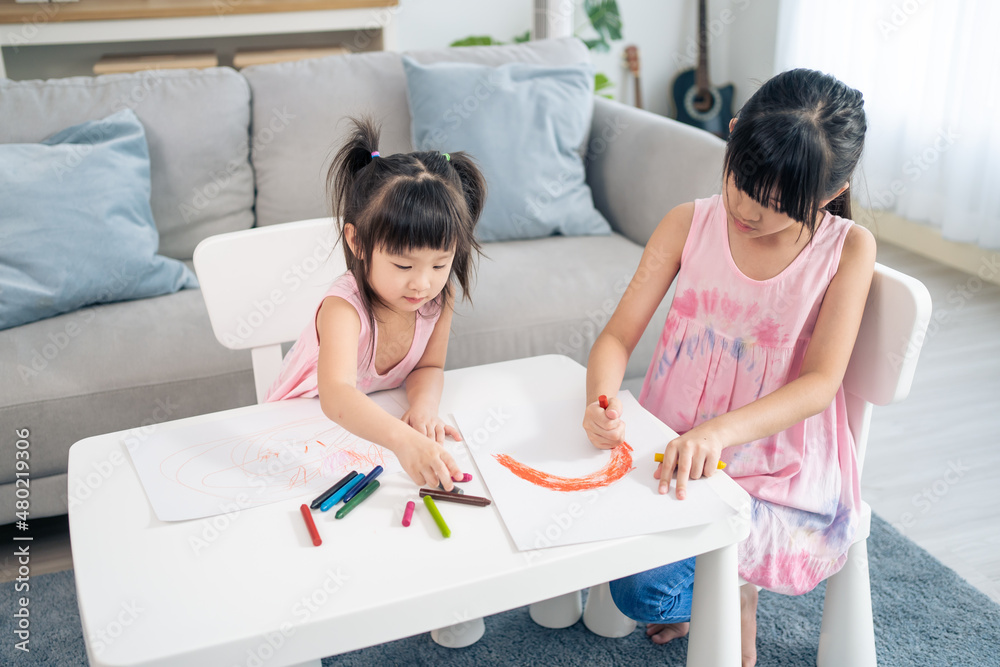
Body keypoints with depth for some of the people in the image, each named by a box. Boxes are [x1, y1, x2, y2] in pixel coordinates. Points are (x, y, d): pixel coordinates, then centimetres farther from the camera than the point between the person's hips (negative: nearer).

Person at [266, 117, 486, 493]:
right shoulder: (344, 307, -32)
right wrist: (402, 439, -62)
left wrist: (424, 406, -26)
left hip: (376, 420, 4)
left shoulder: (440, 296, -15)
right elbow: (336, 397, -47)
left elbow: (428, 367, -4)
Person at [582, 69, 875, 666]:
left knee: (642, 585, -22)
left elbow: (821, 382, -16)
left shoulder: (849, 247, -9)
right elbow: (618, 337, -3)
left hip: (776, 475, -4)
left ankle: (735, 593, 15)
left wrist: (719, 431, -34)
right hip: (672, 447, 4)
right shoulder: (688, 225, -3)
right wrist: (602, 400, -26)